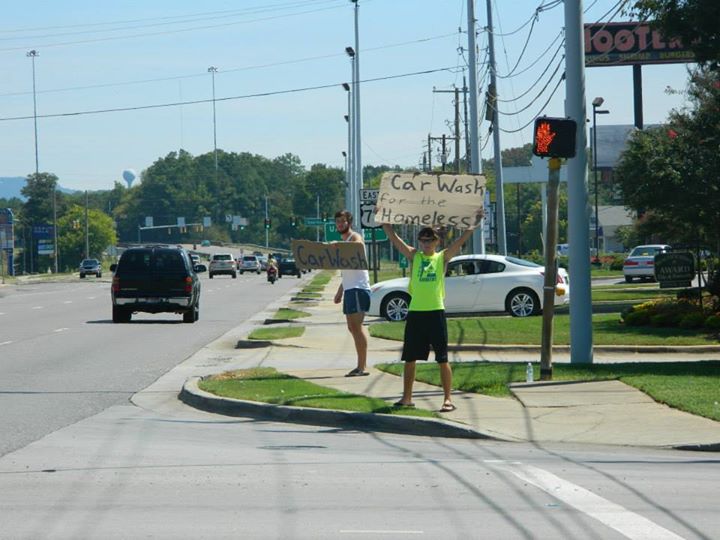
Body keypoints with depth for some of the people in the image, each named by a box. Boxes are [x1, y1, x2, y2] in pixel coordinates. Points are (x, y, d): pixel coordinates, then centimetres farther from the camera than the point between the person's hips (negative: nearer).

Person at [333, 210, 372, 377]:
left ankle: (363, 366, -15)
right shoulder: (344, 241, 23)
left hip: (358, 288, -10)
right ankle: (360, 366, 13)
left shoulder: (355, 237, -6)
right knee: (352, 327, 10)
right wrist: (340, 291, 26)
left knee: (357, 326, -13)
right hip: (349, 288, 10)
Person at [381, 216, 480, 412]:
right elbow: (394, 238, 4)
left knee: (442, 359, -1)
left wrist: (475, 221, -12)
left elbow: (462, 239, -3)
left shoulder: (443, 257, 5)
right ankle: (407, 398, 20)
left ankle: (448, 399, 4)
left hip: (436, 312, -3)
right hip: (415, 313, 3)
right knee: (409, 358, 9)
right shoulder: (414, 256, 9)